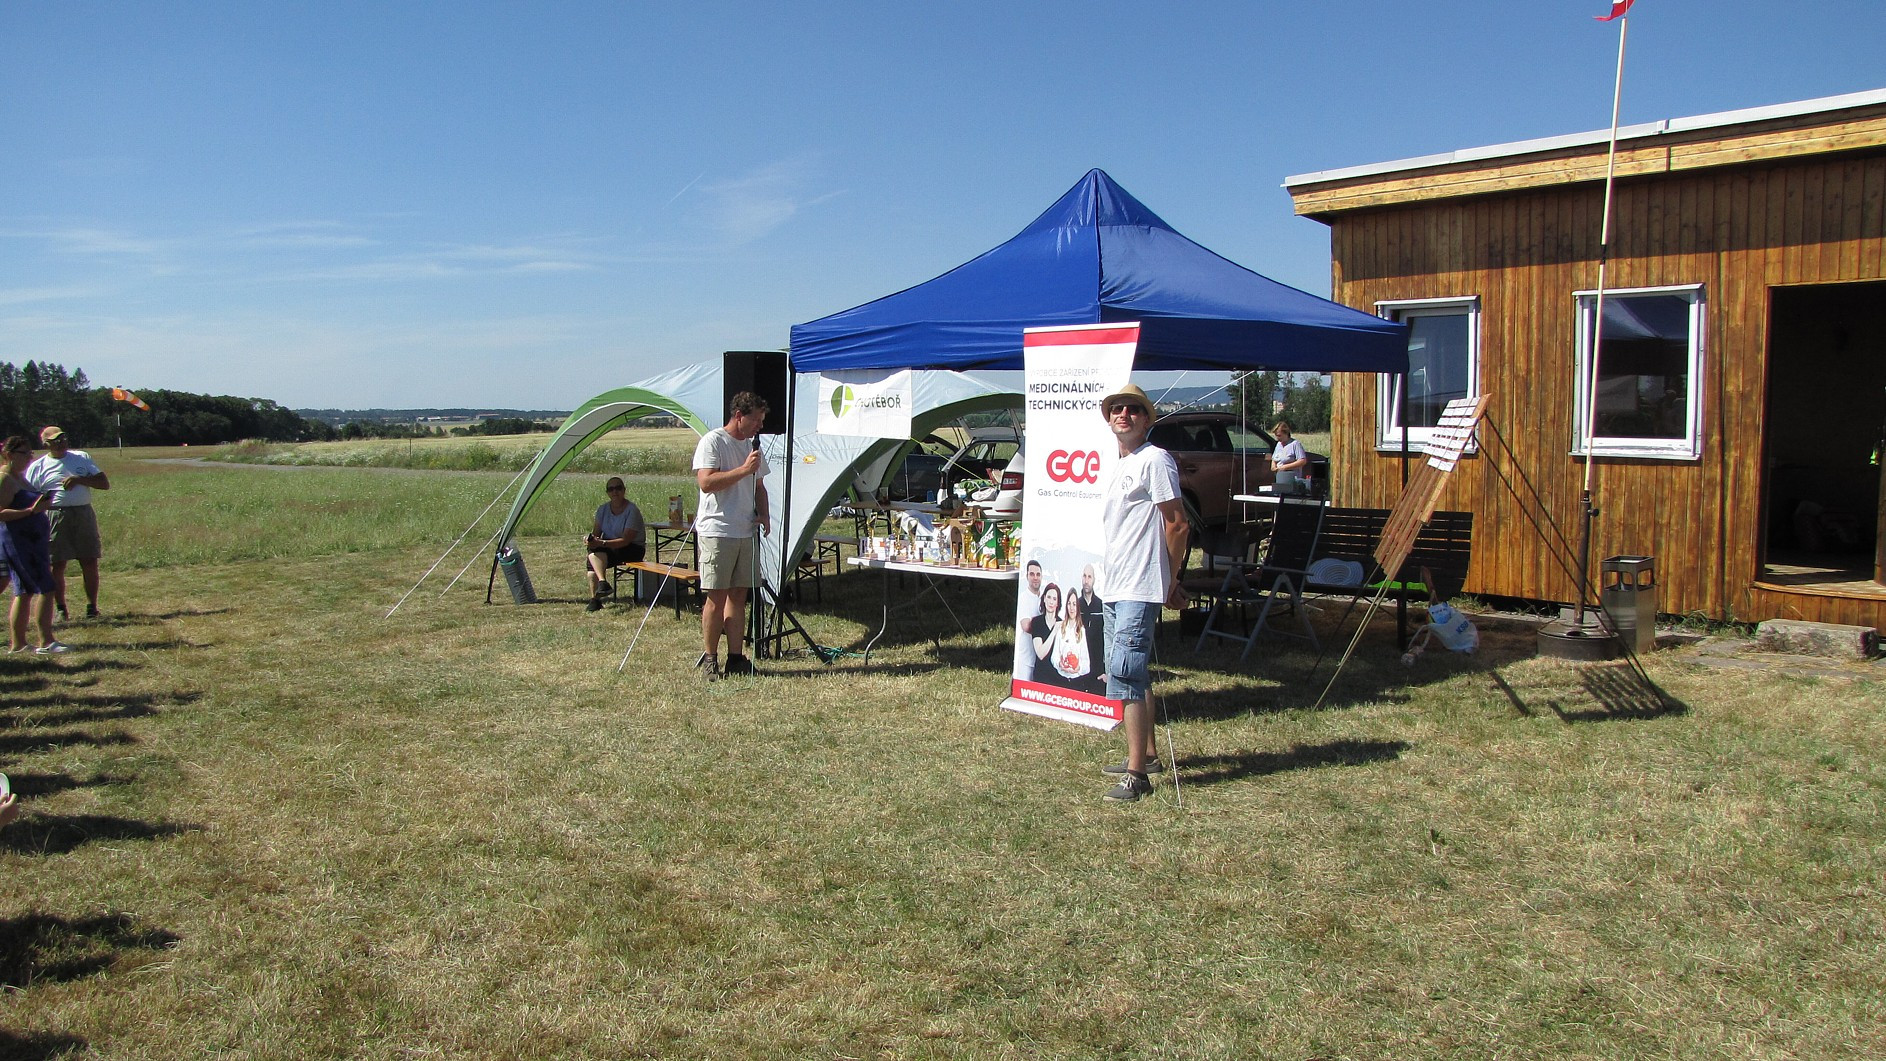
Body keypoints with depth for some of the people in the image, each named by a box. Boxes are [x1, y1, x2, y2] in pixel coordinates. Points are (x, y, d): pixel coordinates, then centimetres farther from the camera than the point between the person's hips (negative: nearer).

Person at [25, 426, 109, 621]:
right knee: (57, 565, -2)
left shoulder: (82, 457, 11)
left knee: (90, 562, 1)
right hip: (55, 516, -1)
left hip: (83, 514, 1)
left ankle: (92, 606, 12)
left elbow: (105, 484, 5)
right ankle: (61, 609, 10)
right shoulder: (38, 466, 5)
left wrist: (79, 479, -8)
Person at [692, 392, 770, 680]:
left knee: (738, 597, 8)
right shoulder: (713, 441, -7)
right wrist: (744, 469, -20)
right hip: (716, 532, -7)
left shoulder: (752, 445, 16)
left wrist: (762, 514, 8)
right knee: (717, 598, -4)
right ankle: (710, 659, 6)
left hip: (746, 533, 7)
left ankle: (736, 658, 12)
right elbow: (706, 482, -19)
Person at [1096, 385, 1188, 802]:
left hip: (1138, 589, -10)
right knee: (1134, 674, 17)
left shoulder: (1154, 460, -10)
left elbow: (1178, 525, -12)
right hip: (1114, 587, 10)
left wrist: (1170, 583, -7)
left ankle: (1136, 775, -14)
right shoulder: (1118, 466, 18)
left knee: (1124, 674, -15)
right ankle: (1147, 754, 29)